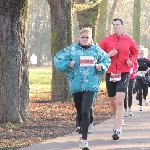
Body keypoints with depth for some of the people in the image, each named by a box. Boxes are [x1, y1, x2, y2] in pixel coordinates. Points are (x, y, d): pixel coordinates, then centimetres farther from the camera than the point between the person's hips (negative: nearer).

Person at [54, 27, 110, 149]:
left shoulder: (96, 50, 5)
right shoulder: (71, 49, 2)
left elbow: (106, 60, 17)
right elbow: (58, 60, 3)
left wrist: (101, 67, -3)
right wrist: (68, 65, -13)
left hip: (91, 85, -2)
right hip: (76, 85, 2)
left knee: (85, 111, -13)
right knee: (80, 111, 14)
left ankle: (84, 139, -13)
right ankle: (83, 132, 37)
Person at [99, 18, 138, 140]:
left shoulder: (129, 41, 4)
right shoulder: (106, 40, 3)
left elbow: (135, 53, 19)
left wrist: (131, 60, -1)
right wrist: (108, 55, -13)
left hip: (124, 74, -2)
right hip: (110, 74, 2)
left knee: (120, 101, -15)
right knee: (112, 102, 12)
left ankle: (118, 129, -17)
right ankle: (118, 121, 37)